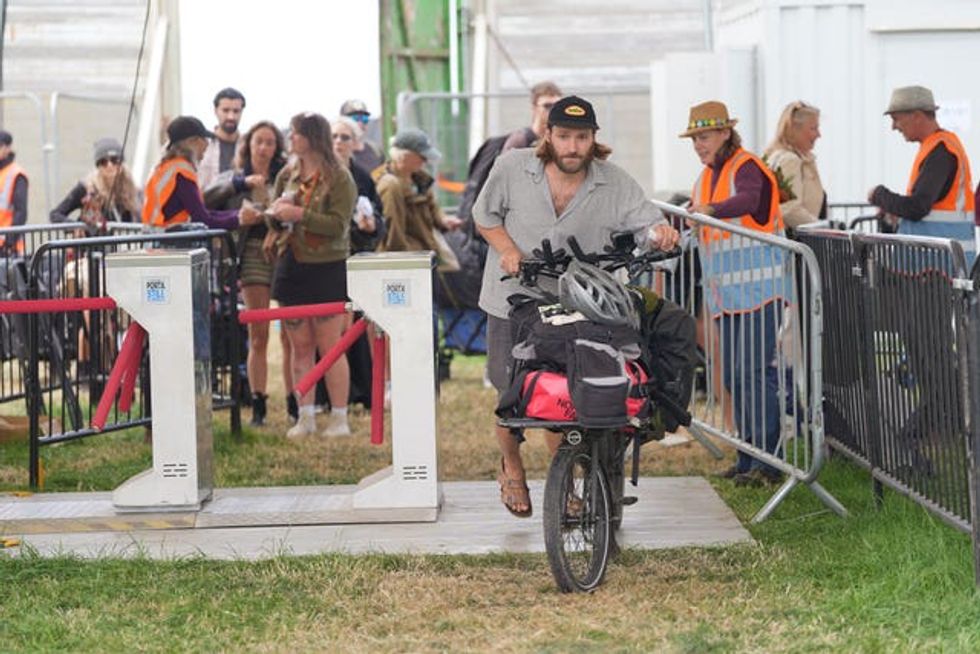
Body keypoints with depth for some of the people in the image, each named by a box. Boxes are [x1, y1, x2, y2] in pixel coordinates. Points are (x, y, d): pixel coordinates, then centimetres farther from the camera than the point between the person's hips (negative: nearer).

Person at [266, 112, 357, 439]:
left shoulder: (338, 178, -7)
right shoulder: (287, 175, 11)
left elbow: (339, 225, -16)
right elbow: (277, 219, 20)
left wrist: (299, 215, -20)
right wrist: (277, 215, -3)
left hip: (326, 268, -6)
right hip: (291, 266, 6)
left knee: (330, 346, -3)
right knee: (300, 347, 8)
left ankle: (339, 418, 2)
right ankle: (306, 416, 13)